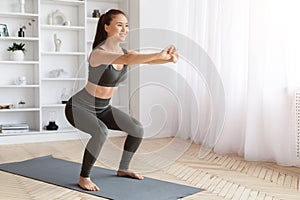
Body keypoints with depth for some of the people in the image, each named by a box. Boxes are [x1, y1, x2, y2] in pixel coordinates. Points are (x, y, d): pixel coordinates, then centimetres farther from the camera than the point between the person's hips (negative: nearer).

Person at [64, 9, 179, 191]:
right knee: (101, 132, -35)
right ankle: (84, 178, -15)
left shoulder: (125, 52, -3)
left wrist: (169, 58, -41)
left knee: (137, 129, 0)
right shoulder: (98, 53, -26)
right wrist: (159, 54, -54)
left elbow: (147, 60, -20)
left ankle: (123, 169, 20)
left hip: (102, 108, 8)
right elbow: (126, 59, -44)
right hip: (79, 107, -8)